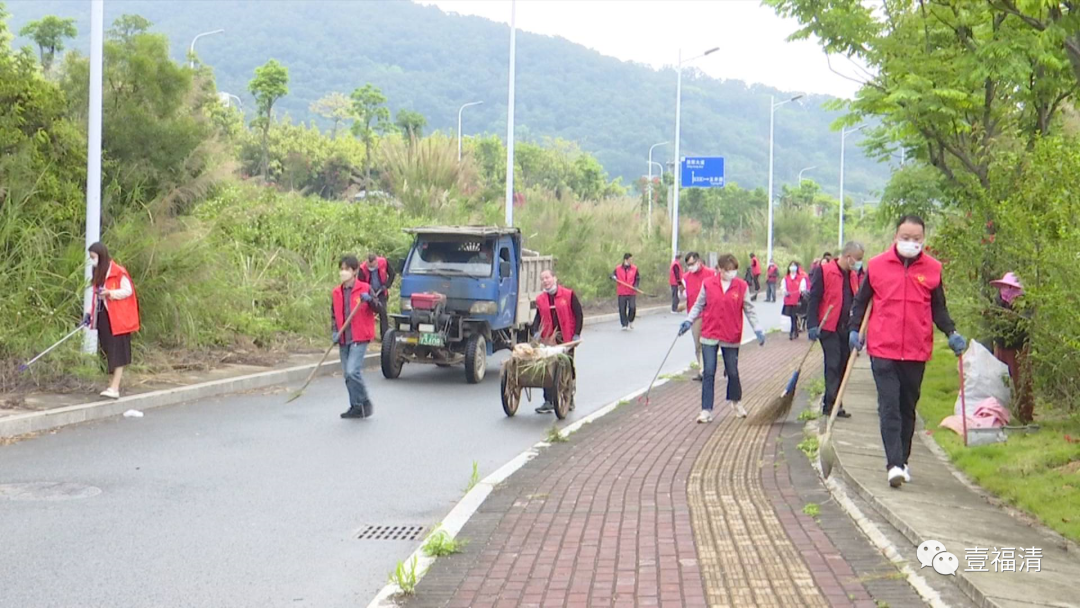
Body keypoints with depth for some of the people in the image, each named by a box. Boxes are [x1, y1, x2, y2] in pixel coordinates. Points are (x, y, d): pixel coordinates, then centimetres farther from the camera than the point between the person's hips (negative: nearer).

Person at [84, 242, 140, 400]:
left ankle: (115, 388, -12)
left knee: (117, 353, -8)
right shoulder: (98, 274, 13)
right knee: (108, 352, 10)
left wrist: (110, 293, -25)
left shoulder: (118, 272, -12)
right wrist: (90, 313, 10)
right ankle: (114, 383, 18)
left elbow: (128, 291, -12)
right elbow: (97, 296, 17)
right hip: (103, 317, 8)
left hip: (117, 317, -8)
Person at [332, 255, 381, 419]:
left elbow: (378, 309, -4)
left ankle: (365, 402, 0)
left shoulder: (364, 289, -5)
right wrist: (334, 332, -1)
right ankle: (356, 407, 18)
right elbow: (334, 315, 15)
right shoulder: (336, 293, 9)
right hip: (343, 340, 6)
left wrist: (370, 300, -24)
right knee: (347, 375, 8)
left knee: (352, 371, -18)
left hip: (359, 338, -6)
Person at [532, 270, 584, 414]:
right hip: (548, 339, 3)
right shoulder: (540, 299, 8)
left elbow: (579, 315, -4)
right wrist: (536, 333, -10)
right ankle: (548, 402, -6)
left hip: (566, 338, -2)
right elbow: (538, 318, 8)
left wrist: (576, 334, -10)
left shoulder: (569, 295, -4)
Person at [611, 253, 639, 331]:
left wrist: (635, 286, -11)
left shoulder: (634, 268, 2)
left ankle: (630, 321, 15)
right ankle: (625, 325, 13)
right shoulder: (618, 268, 1)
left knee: (632, 307, -12)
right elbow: (613, 275, 7)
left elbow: (637, 278, 6)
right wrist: (613, 277, -17)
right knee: (622, 309, 1)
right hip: (622, 293, 0)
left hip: (632, 292, 0)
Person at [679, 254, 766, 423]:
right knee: (709, 373, -2)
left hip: (731, 337, 0)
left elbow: (749, 309, 3)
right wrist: (689, 321, -6)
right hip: (710, 335, 0)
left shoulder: (742, 286, -2)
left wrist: (757, 329, -4)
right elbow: (698, 305, 6)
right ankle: (706, 410, 3)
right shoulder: (708, 284, -2)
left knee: (732, 372, 12)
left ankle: (735, 401, 38)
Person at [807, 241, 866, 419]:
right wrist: (812, 325, -16)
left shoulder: (854, 275, 13)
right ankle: (831, 404, -7)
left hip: (847, 328, 7)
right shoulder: (824, 271, -9)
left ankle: (830, 402, 16)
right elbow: (814, 298, -10)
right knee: (833, 365, -10)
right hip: (828, 327, -7)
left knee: (842, 366, 8)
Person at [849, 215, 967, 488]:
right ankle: (894, 464, -14)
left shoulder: (933, 269, 4)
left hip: (917, 352, 2)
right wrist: (854, 329, -2)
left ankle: (901, 462, 24)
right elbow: (861, 300, 10)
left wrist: (951, 333, -1)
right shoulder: (877, 265, 1)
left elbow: (938, 307, 13)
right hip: (883, 350, -2)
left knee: (908, 408, 12)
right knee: (889, 407, -9)